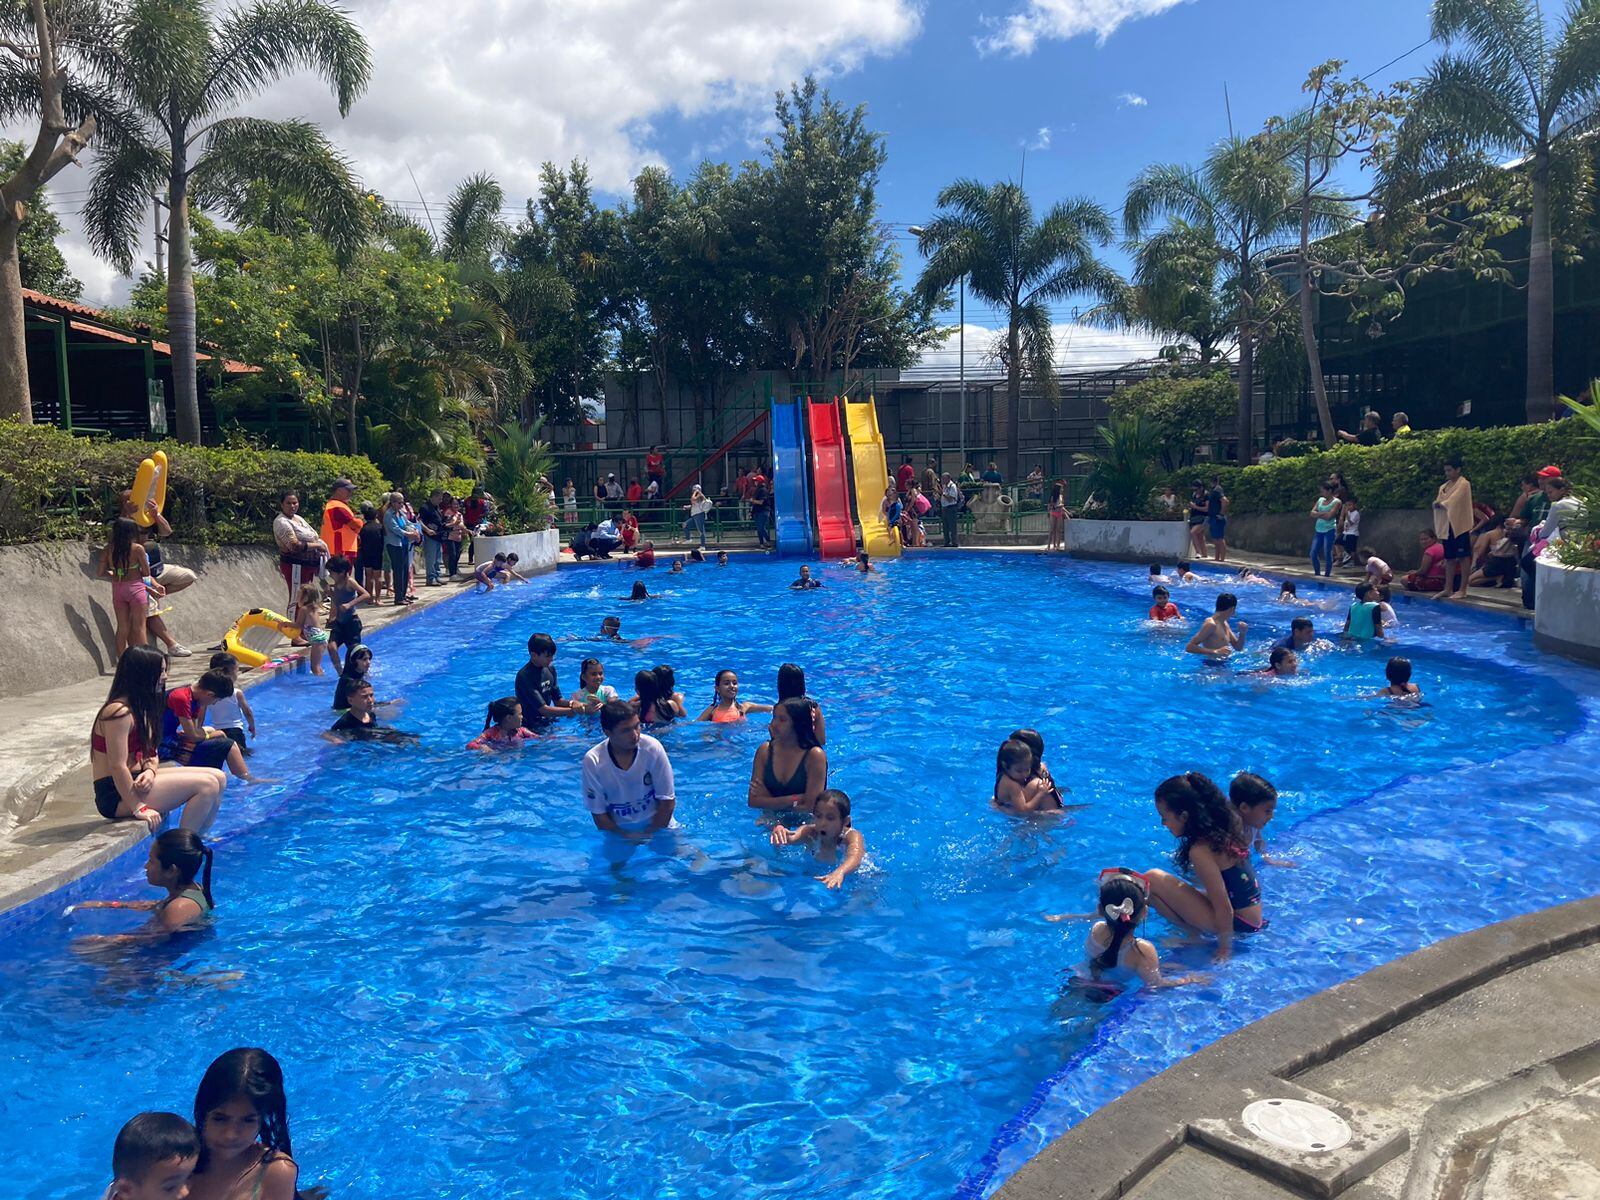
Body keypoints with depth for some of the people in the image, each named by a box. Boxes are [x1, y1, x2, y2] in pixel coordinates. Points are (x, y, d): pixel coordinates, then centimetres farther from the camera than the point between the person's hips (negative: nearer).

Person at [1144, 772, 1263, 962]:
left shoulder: (1201, 851, -24)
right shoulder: (1222, 827, 0)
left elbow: (1224, 908, -21)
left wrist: (1225, 949, -11)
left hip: (1238, 924, -9)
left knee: (1153, 880, -16)